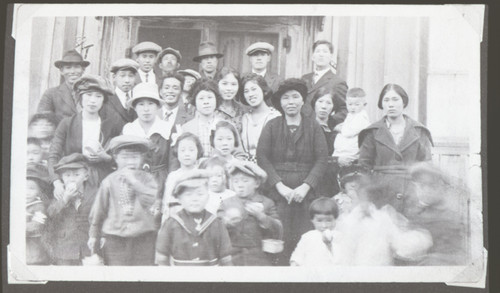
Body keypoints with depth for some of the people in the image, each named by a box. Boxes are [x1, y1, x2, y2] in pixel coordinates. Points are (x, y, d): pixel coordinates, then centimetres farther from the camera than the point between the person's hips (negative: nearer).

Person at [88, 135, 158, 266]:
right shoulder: (110, 181, 1)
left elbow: (150, 199, -16)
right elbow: (98, 210, 9)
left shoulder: (147, 178, 2)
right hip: (115, 237, 0)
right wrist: (94, 235, 14)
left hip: (143, 237, 0)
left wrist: (134, 181, -20)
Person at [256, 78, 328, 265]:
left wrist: (306, 186, -9)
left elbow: (322, 159, 3)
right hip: (278, 192, 0)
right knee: (281, 240, -7)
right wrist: (280, 185, -10)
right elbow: (262, 157, 1)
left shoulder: (313, 127, 10)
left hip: (306, 193, 1)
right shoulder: (271, 126, 10)